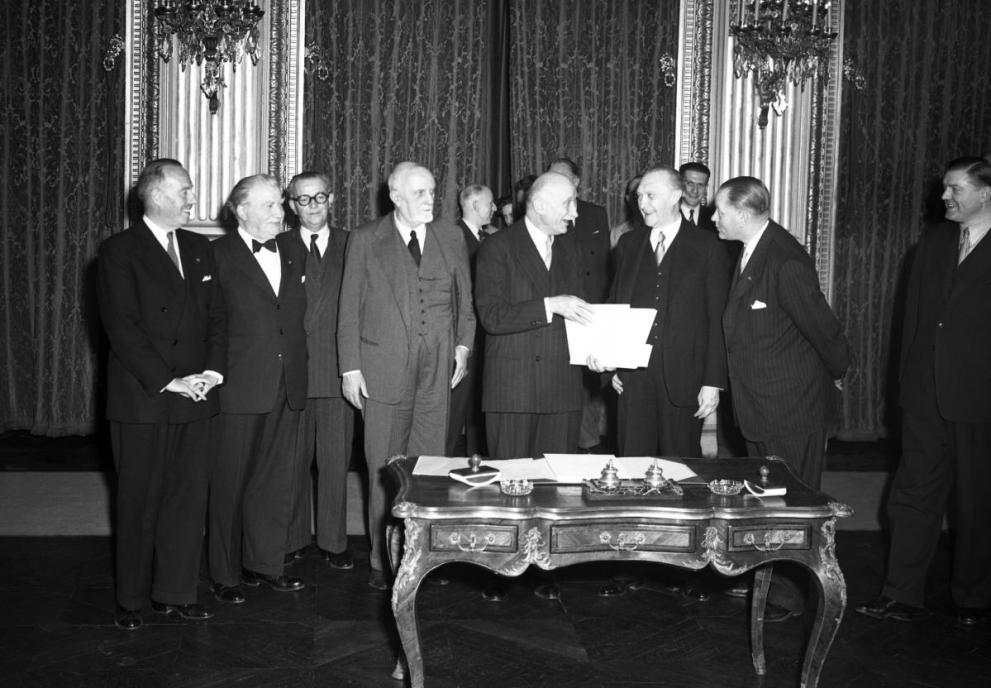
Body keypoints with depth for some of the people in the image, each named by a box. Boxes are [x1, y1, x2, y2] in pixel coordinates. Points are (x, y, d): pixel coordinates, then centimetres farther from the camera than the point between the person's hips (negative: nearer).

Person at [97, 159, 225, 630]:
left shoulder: (198, 248, 14)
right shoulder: (119, 252, -5)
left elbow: (216, 316, 12)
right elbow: (122, 327, -11)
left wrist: (213, 369, -4)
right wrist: (167, 381, -16)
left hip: (193, 397, 5)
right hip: (141, 398, -5)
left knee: (188, 497, 6)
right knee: (139, 502, 5)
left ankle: (176, 592, 18)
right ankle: (131, 599, 19)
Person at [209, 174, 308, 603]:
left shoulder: (293, 250, 11)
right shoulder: (219, 255, -6)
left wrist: (296, 368, 9)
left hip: (288, 386, 5)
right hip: (240, 387, -5)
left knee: (276, 480, 12)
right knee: (230, 482, 5)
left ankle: (265, 563, 26)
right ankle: (226, 574, 18)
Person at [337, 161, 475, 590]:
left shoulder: (451, 238, 11)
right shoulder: (365, 241, 3)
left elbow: (464, 299, 17)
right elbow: (349, 309, 3)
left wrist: (463, 345, 5)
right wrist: (350, 367, -2)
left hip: (437, 370, 2)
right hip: (384, 369, -2)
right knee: (383, 469, 3)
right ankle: (382, 560, 14)